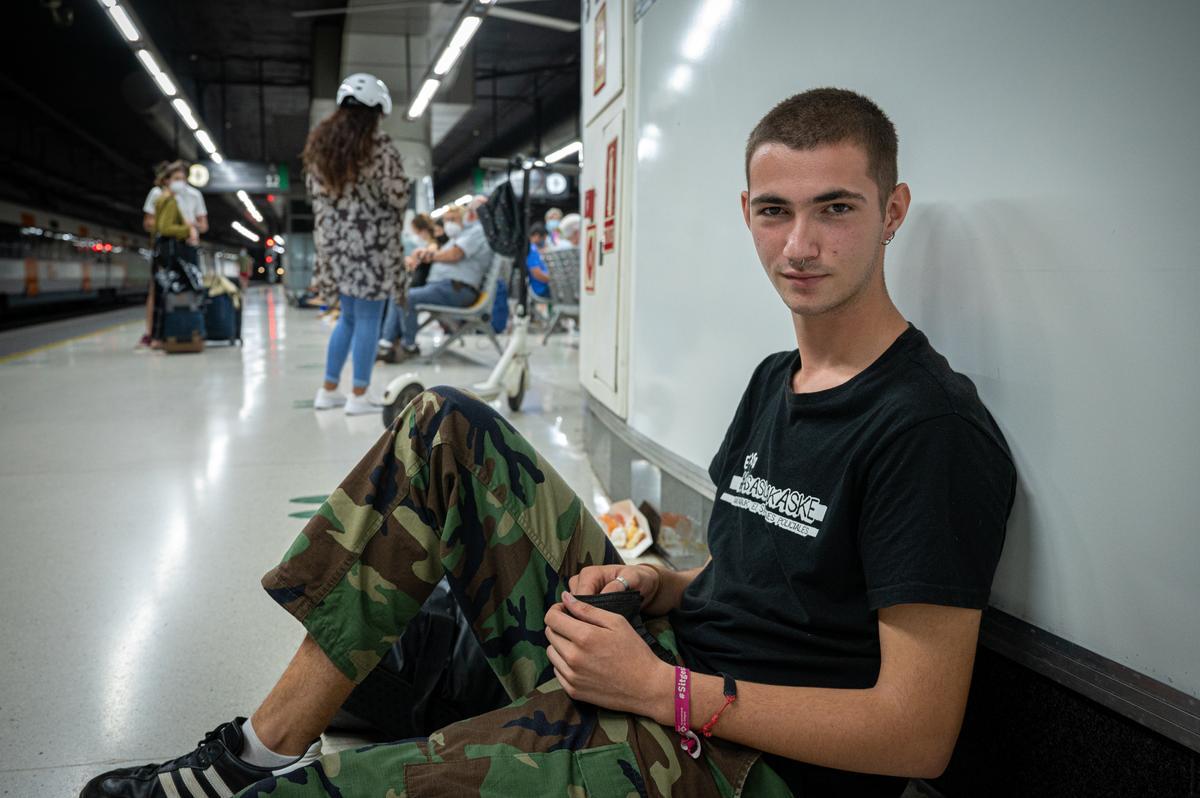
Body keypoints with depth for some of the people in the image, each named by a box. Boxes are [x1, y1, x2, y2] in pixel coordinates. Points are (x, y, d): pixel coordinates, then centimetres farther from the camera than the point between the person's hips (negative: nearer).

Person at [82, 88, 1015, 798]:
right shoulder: (775, 378, 10)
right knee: (449, 428, -1)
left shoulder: (933, 428, -17)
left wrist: (661, 689, -20)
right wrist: (662, 586, -2)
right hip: (668, 671, 8)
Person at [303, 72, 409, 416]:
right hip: (371, 242, -7)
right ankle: (359, 396, 3)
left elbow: (315, 193, 13)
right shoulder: (380, 145, -12)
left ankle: (328, 390, 19)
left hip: (333, 241, 7)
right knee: (368, 318, 0)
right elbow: (398, 196, -12)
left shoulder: (319, 142, 9)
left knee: (348, 316, 17)